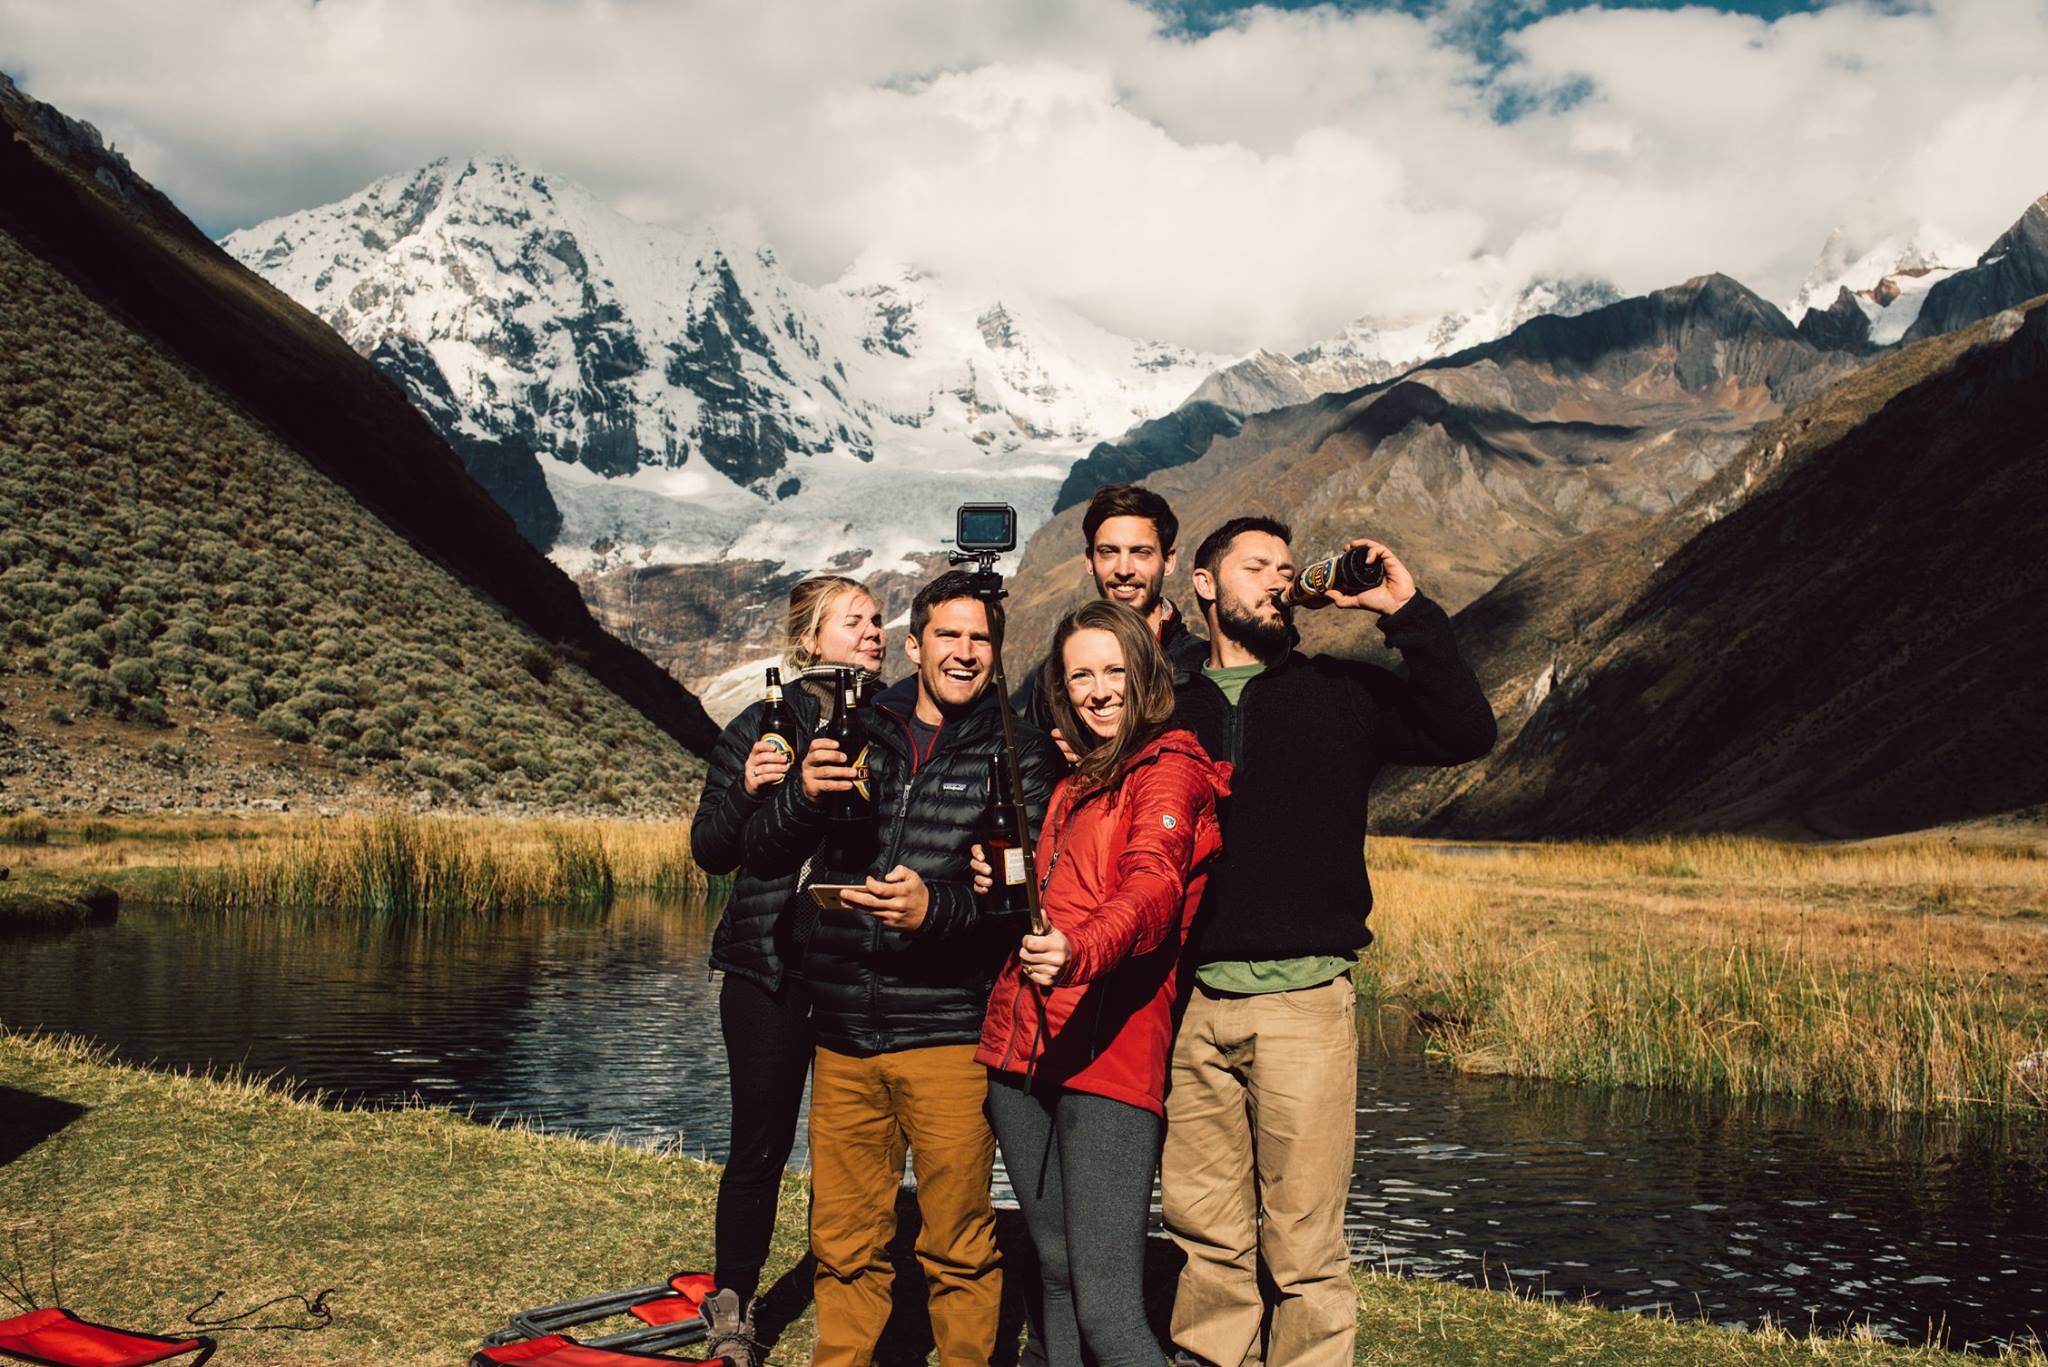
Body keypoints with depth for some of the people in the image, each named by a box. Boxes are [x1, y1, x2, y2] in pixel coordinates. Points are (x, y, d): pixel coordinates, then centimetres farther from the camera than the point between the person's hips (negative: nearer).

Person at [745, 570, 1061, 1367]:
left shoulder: (1020, 752, 3)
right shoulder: (857, 733, 12)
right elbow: (764, 852, 10)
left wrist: (937, 907, -26)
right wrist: (803, 796, -11)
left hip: (948, 1031, -3)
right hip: (844, 1032, 3)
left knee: (956, 1245, 3)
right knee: (843, 1242, 12)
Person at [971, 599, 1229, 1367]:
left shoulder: (1169, 770, -2)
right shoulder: (1075, 786, 24)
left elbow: (1152, 886, -20)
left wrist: (1077, 954, -40)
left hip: (1110, 1054, -8)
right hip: (1023, 1046, 8)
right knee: (1057, 1276, 12)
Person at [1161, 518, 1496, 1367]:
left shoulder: (1340, 694, 11)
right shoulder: (1170, 707, 14)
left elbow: (1465, 735, -3)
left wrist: (1408, 616, -6)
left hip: (1303, 1001, -2)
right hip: (1194, 1001, 2)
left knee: (1304, 1246, -1)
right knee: (1202, 1227, 8)